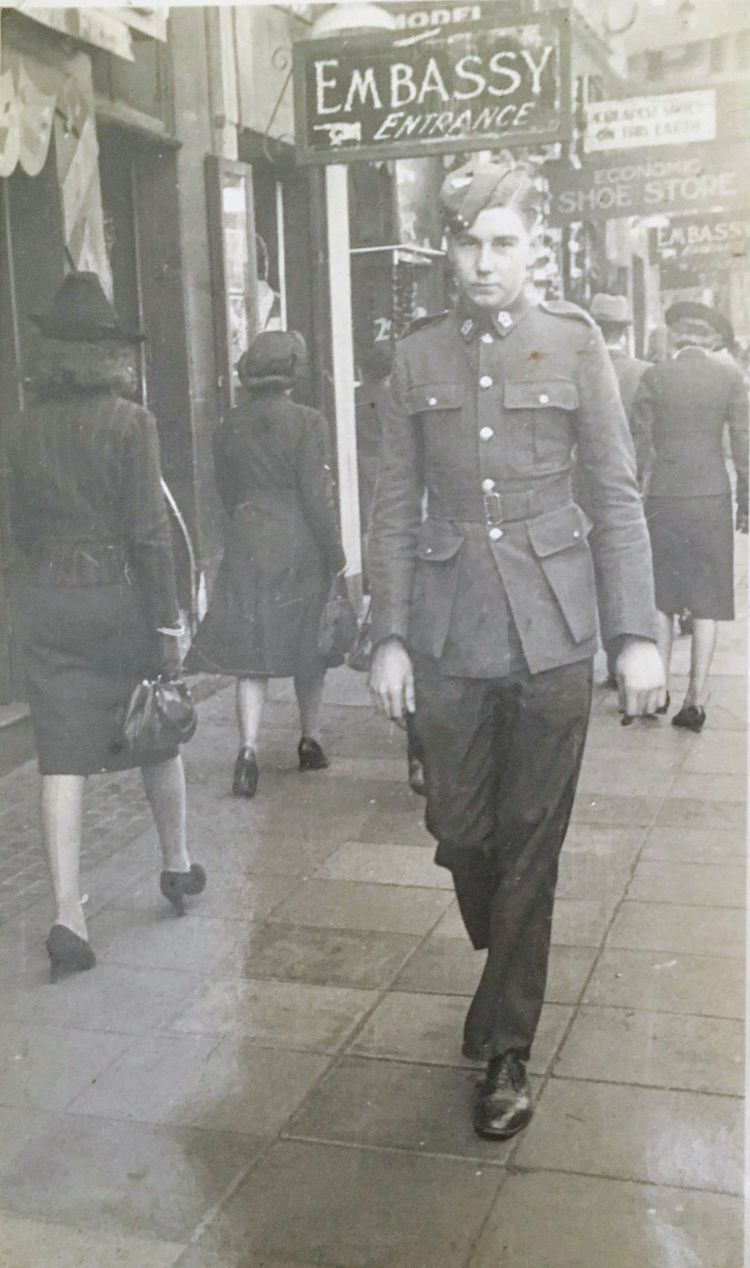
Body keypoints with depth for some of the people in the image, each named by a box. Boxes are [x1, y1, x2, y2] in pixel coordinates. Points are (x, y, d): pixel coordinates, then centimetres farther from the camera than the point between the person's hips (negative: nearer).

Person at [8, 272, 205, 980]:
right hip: (119, 594, -3)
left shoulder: (29, 426, 5)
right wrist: (167, 624, -9)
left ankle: (67, 911, -4)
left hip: (46, 602, 3)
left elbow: (21, 525, 12)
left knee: (61, 757, 2)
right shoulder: (128, 422, -9)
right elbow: (149, 531, -12)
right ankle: (176, 866, 34)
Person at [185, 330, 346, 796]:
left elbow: (228, 493, 12)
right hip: (300, 546, -2)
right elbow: (316, 496, -11)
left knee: (251, 651, 2)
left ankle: (249, 749, -12)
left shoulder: (231, 427, 5)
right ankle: (310, 741, 25)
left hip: (248, 547, 3)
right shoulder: (307, 422, -9)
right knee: (309, 649, 14)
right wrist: (337, 556, -4)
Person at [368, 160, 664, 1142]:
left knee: (530, 842, 4)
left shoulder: (574, 345, 1)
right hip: (449, 629, 2)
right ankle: (507, 972, 40)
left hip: (551, 627, -1)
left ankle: (508, 1049, 20)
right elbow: (394, 508, 6)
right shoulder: (418, 357, 5)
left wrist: (636, 635, -4)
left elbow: (618, 498, 1)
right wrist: (388, 637, 0)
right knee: (458, 832, 8)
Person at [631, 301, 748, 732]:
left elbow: (640, 442, -2)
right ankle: (696, 700, 5)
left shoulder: (654, 377, -3)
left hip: (664, 496, 0)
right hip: (712, 495, 0)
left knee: (661, 596, 12)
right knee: (706, 599, 5)